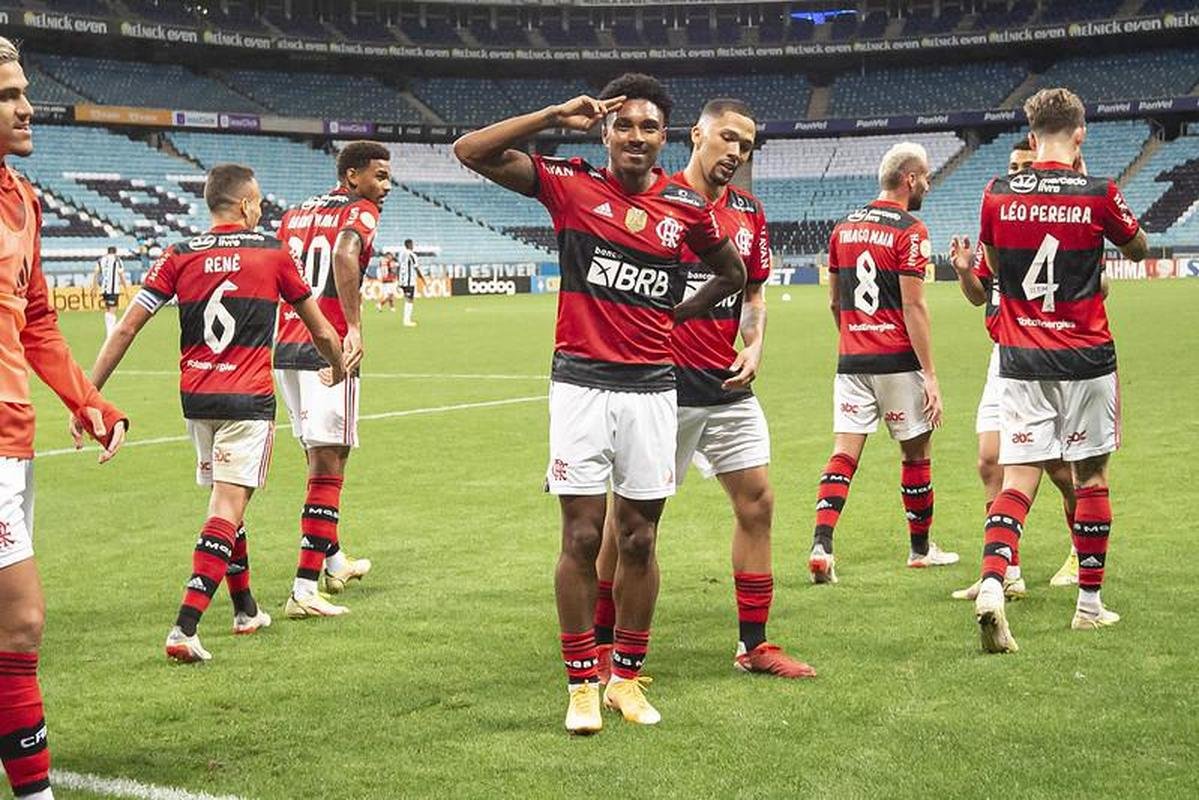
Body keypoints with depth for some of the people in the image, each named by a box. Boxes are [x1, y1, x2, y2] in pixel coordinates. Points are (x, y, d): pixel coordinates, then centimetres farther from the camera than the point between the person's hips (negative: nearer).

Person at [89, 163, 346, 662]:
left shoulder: (180, 256, 4)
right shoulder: (273, 253, 0)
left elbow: (127, 327, -1)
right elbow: (318, 327, 11)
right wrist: (338, 366, 31)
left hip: (196, 397, 4)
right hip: (248, 399, -4)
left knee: (226, 500, 20)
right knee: (228, 506, -7)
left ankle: (246, 609, 32)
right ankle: (184, 628, -19)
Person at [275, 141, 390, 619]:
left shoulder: (295, 214, 19)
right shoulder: (360, 213, -4)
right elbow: (345, 253, -24)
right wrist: (354, 327, -27)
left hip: (284, 349, 8)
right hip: (328, 353, -8)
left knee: (320, 459, 22)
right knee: (328, 468, -5)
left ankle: (333, 562, 36)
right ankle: (304, 590, -8)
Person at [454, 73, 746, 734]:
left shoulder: (686, 206, 4)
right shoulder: (571, 183, -1)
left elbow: (733, 271, 21)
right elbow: (470, 152, -7)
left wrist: (677, 313, 13)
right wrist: (555, 116, -9)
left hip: (652, 387, 2)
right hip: (581, 383, -2)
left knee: (638, 540, 7)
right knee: (582, 536, -2)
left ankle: (628, 678, 20)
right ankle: (582, 685, 8)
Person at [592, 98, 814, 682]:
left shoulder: (749, 213, 10)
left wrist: (754, 346, 1)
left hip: (729, 386, 6)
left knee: (756, 502, 6)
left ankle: (753, 645, 17)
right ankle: (600, 644, 14)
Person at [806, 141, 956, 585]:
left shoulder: (843, 228, 10)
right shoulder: (909, 232, -10)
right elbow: (913, 307, -14)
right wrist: (930, 375, -12)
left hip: (851, 361, 5)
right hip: (898, 361, -5)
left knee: (844, 452, 1)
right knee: (916, 451, 11)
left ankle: (821, 543, -15)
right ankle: (920, 547, 23)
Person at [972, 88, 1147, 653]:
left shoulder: (997, 196, -1)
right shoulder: (1098, 194, -8)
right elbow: (1138, 249, 13)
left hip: (1020, 362, 2)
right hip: (1086, 359, -1)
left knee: (1018, 481, 2)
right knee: (1091, 478, 11)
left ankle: (992, 585, -20)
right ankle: (1089, 602, 18)